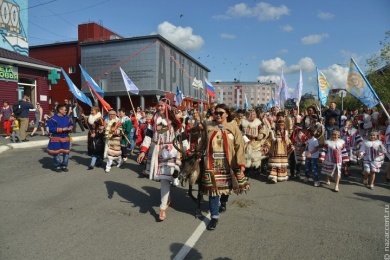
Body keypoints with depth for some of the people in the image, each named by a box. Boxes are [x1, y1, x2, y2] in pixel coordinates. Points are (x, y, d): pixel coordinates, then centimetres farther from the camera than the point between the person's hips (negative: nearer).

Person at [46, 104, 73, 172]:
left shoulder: (67, 118, 5)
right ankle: (57, 166, 20)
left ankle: (64, 166, 22)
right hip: (56, 139, -4)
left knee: (66, 152, 7)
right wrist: (62, 129, -20)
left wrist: (70, 128, -9)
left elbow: (71, 125, 16)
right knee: (56, 153, 5)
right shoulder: (53, 118, -12)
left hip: (65, 138, 5)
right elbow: (51, 129, -16)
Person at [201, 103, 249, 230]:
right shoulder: (209, 126, 4)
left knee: (226, 185, 18)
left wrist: (241, 163, -13)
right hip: (212, 163, 0)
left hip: (227, 163, 0)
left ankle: (223, 203, 48)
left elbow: (239, 146, -7)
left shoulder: (233, 128, -3)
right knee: (213, 187, -3)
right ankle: (214, 216, 7)